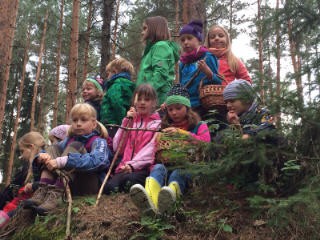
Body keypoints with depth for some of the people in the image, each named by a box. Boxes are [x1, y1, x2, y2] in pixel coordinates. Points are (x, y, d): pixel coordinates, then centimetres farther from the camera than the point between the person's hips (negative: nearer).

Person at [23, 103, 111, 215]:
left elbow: (97, 161, -26)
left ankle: (55, 194, -35)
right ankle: (42, 191, -21)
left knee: (74, 147, -19)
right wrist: (41, 157, -14)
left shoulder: (98, 142, -4)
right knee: (54, 149, -1)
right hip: (68, 186, 6)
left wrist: (62, 162, -32)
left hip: (91, 186, -6)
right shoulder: (69, 140, 17)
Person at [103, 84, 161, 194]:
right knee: (109, 186, -28)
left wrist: (133, 165, -19)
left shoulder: (156, 123, 10)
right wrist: (126, 122, 7)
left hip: (143, 168, -3)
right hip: (125, 167, 3)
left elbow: (151, 150, -5)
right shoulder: (130, 121, 22)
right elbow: (117, 148, 12)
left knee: (129, 179, -36)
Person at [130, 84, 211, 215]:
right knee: (158, 168, -33)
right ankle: (150, 200, -67)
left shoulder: (200, 126, 18)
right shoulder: (165, 128, 27)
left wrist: (181, 133, -16)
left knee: (178, 173, -37)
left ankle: (168, 198, -73)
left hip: (189, 168, -2)